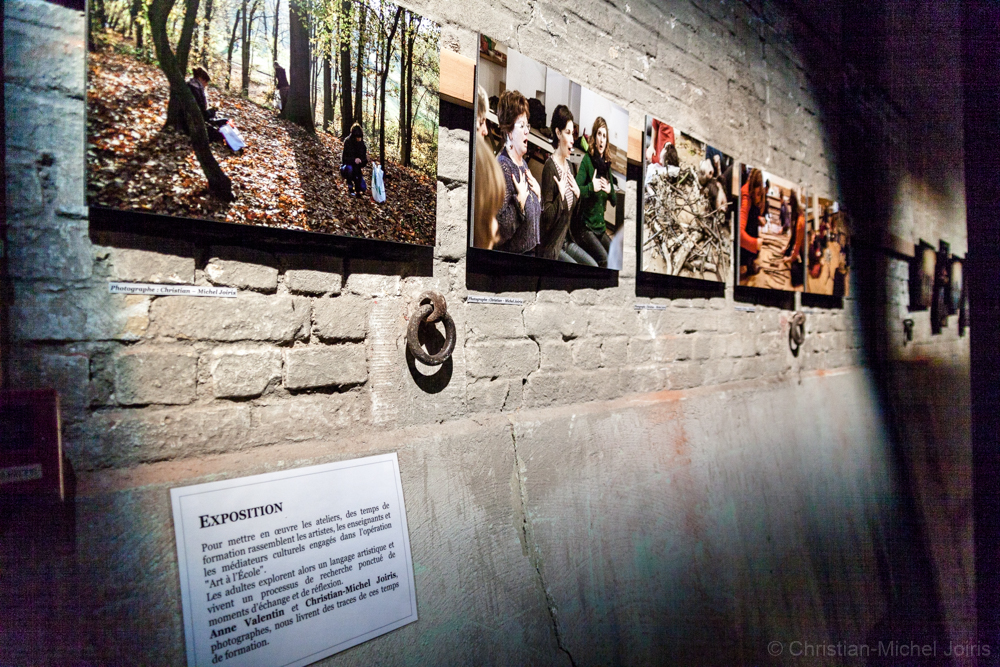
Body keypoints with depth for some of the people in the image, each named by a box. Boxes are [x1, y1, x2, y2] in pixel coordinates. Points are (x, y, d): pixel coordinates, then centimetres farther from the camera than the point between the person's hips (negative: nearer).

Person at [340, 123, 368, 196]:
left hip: (357, 169, 3)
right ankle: (350, 188, -18)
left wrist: (361, 161, -25)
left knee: (363, 188, -17)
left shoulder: (362, 143, -5)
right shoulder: (347, 142, -16)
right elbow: (345, 157, -21)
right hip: (346, 167, -3)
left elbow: (364, 157, 0)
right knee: (349, 168, -40)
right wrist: (354, 160, -41)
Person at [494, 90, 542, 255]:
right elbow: (501, 229, -26)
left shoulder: (523, 163, 10)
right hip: (512, 257, -9)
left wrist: (538, 194, 7)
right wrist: (519, 199, -29)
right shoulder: (501, 167, -18)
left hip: (531, 251, 9)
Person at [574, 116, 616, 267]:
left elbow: (615, 201, 15)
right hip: (585, 227, -6)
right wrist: (591, 187, -29)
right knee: (603, 258, -24)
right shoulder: (587, 160, -7)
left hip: (601, 228, 6)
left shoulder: (607, 164, 10)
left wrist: (610, 191, -4)